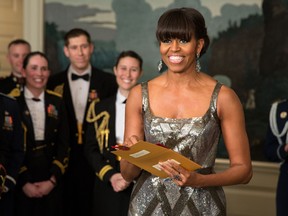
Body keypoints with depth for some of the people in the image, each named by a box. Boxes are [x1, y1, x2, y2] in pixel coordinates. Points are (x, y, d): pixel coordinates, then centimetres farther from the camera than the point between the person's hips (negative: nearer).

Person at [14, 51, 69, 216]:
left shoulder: (57, 102, 7)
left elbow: (64, 144, 5)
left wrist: (53, 180, -4)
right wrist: (23, 183, -9)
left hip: (52, 183, 2)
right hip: (20, 184, -2)